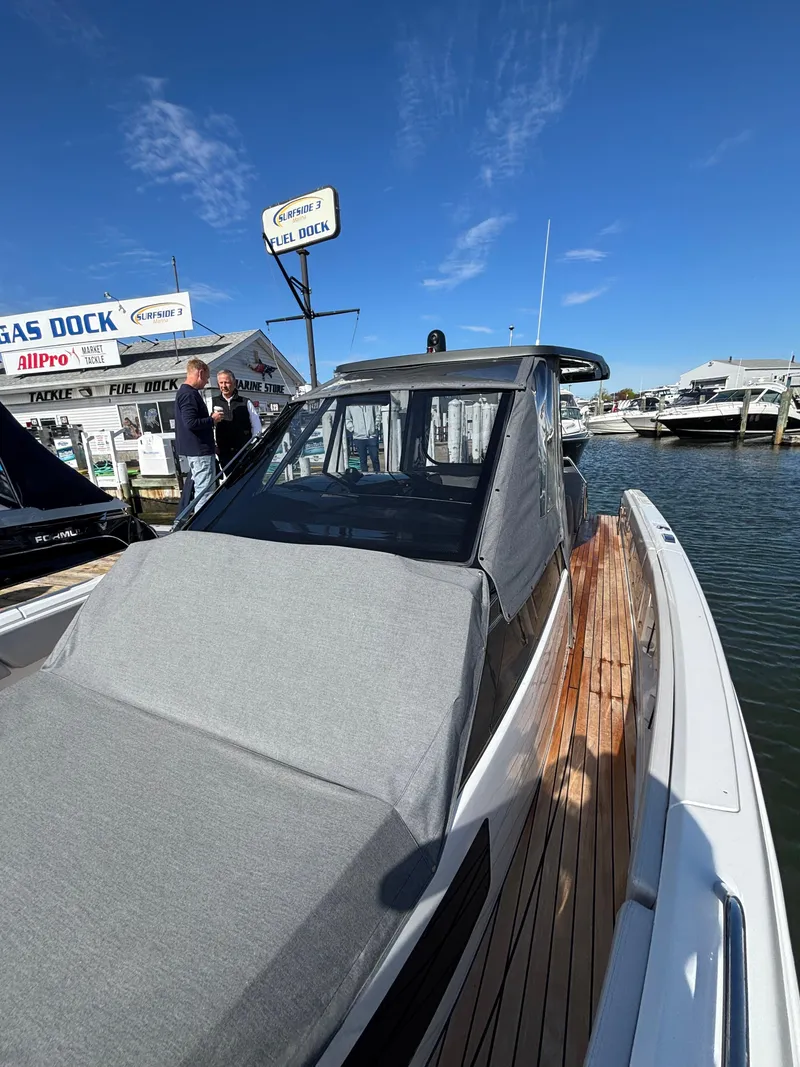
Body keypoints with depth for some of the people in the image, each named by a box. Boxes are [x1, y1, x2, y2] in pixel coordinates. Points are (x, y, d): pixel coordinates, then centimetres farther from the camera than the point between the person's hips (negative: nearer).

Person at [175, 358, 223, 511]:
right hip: (199, 449, -11)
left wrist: (210, 418, 15)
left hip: (195, 449, 11)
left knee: (201, 488, 16)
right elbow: (191, 423, -24)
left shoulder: (184, 392, 18)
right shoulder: (189, 394, -15)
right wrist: (213, 419, -12)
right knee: (204, 490, -8)